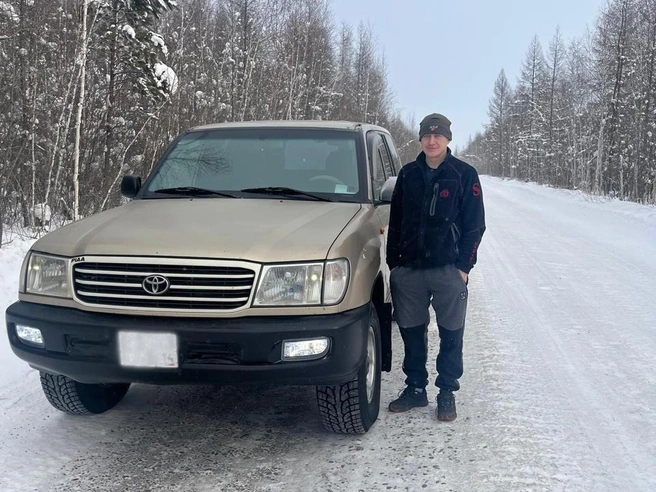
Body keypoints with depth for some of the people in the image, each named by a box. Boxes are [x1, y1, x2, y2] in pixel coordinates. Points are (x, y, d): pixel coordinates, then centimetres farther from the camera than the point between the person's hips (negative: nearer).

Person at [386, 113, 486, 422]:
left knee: (451, 335, 6)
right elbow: (395, 222, 13)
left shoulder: (464, 175, -2)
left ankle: (447, 393, 19)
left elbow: (475, 225, -2)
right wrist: (393, 262, 7)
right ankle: (415, 388, 25)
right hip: (409, 269, 3)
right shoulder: (408, 174, 8)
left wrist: (464, 266, -8)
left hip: (448, 269, -3)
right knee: (411, 332, 10)